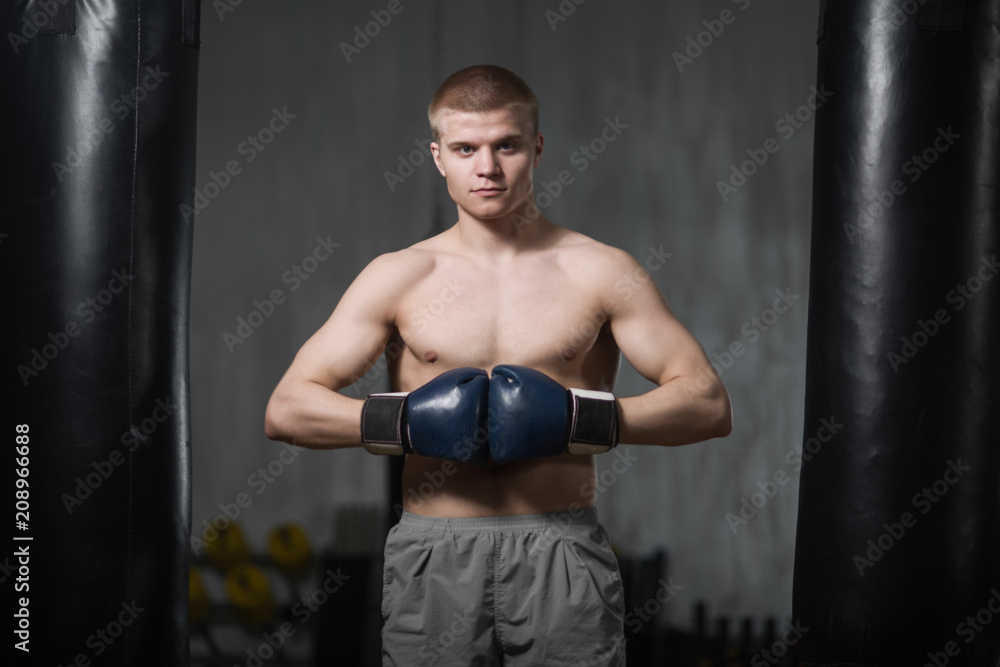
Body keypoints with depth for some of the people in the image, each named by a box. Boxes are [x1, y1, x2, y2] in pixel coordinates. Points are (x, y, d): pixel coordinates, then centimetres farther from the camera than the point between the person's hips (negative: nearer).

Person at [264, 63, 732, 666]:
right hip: (435, 557, 1)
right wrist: (400, 423, -13)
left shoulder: (601, 273, 5)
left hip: (562, 550, -1)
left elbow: (709, 405, 1)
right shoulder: (398, 278, 8)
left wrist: (583, 421, -13)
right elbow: (286, 410, 3)